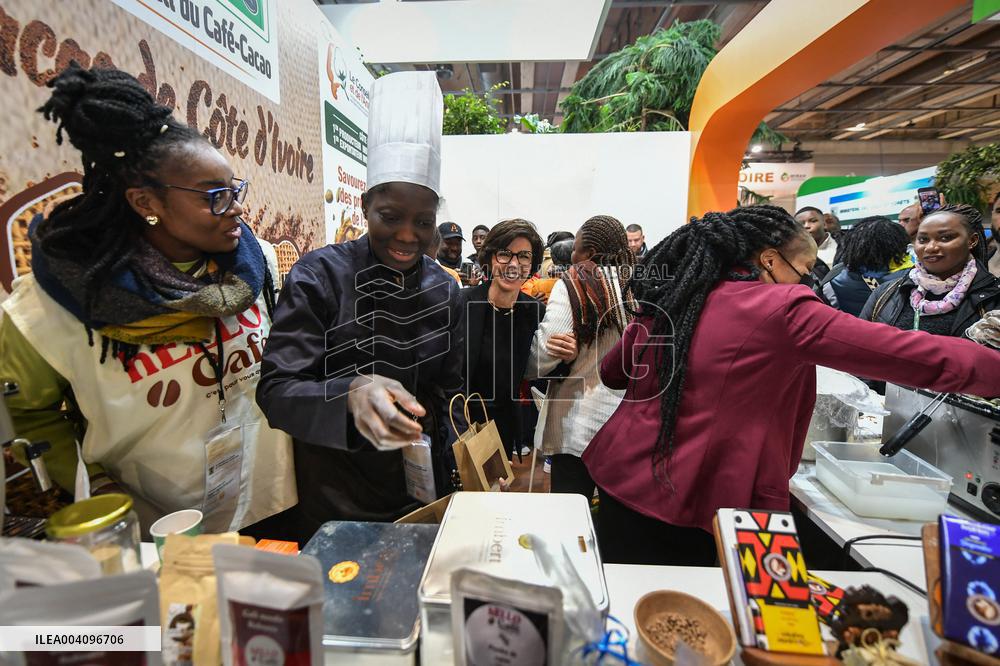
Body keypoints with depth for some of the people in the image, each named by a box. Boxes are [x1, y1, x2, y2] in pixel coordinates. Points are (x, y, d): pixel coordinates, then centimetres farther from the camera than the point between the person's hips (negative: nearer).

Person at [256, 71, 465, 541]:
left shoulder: (443, 288, -2)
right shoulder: (319, 275, -15)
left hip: (420, 495, 4)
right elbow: (274, 390, -18)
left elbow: (447, 392, 5)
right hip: (330, 502, -3)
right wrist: (349, 395, -38)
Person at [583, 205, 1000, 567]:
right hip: (689, 504, -5)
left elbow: (611, 373, 17)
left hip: (621, 479, 6)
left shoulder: (667, 300, 4)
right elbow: (917, 355, -10)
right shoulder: (782, 309, -14)